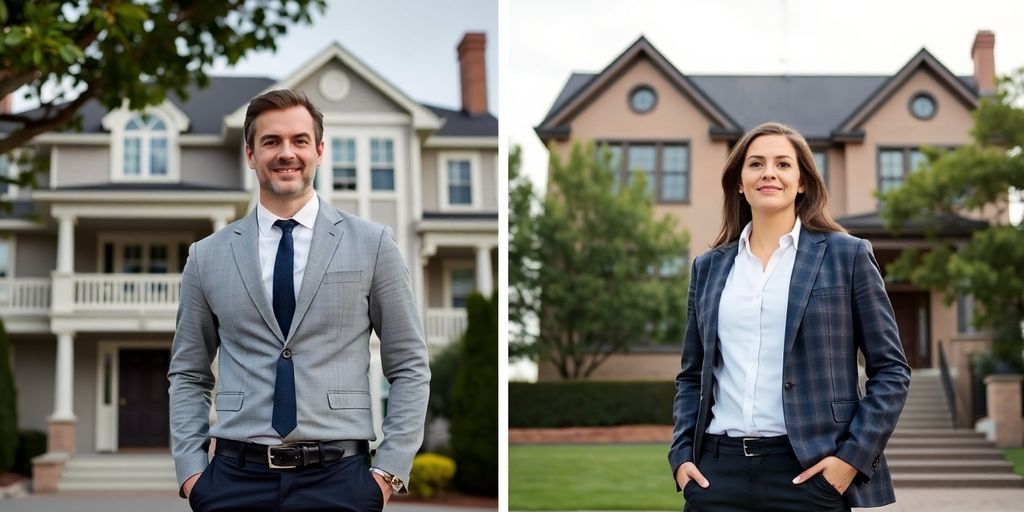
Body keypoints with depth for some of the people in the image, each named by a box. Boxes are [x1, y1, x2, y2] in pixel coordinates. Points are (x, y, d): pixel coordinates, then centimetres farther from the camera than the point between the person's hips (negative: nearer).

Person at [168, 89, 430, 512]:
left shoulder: (373, 244, 3)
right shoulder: (207, 256, 8)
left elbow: (409, 369, 4)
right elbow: (188, 375, 12)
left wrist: (390, 470, -4)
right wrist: (190, 470, 2)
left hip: (337, 477, -1)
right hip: (236, 478, 1)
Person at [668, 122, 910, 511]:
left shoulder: (846, 255, 4)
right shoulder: (709, 267, 13)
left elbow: (890, 369, 3)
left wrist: (854, 454, -8)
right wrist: (682, 453, 5)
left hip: (808, 471, -3)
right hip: (718, 469, 3)